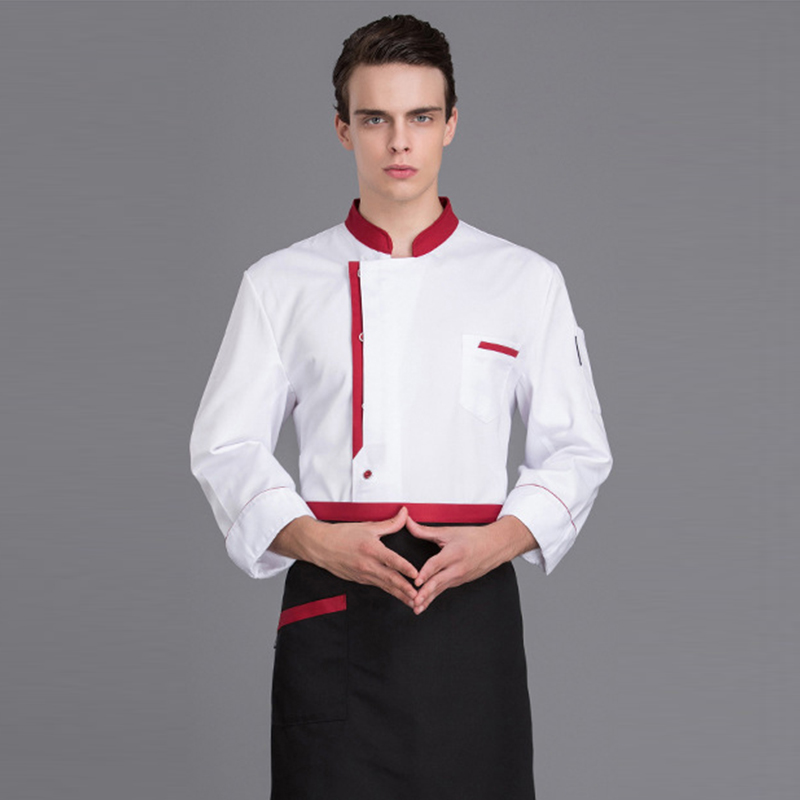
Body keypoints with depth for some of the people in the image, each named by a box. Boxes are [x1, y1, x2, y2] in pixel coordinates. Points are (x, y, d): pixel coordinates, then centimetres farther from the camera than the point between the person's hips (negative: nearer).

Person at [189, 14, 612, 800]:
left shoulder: (526, 281, 8)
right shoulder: (280, 283, 7)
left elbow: (576, 448, 9)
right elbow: (225, 447, 5)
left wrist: (499, 540, -9)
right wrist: (320, 542, -11)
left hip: (472, 600, 0)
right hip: (331, 604, 0)